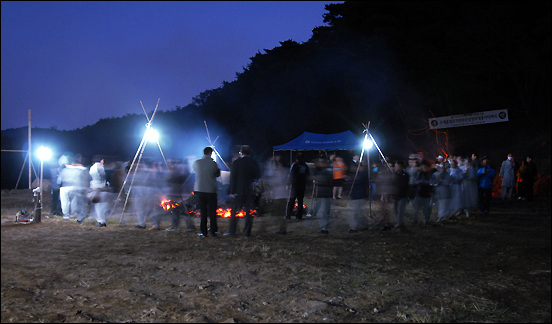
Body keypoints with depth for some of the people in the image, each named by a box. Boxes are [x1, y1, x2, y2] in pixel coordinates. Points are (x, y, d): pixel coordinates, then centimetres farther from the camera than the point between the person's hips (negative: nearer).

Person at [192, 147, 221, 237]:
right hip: (211, 189, -2)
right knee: (212, 211, 7)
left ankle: (204, 232, 8)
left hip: (200, 189, 2)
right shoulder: (213, 163, -9)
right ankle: (213, 231, 10)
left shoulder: (196, 162, -3)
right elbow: (218, 174, 2)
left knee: (203, 211, 8)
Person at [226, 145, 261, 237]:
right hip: (251, 192, 2)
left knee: (234, 212, 5)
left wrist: (232, 191, -5)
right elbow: (258, 177, 5)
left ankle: (231, 231, 6)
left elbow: (232, 178, -6)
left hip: (239, 192, -2)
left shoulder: (236, 163, -4)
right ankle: (247, 232, 7)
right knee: (249, 212, 7)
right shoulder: (254, 163, 3)